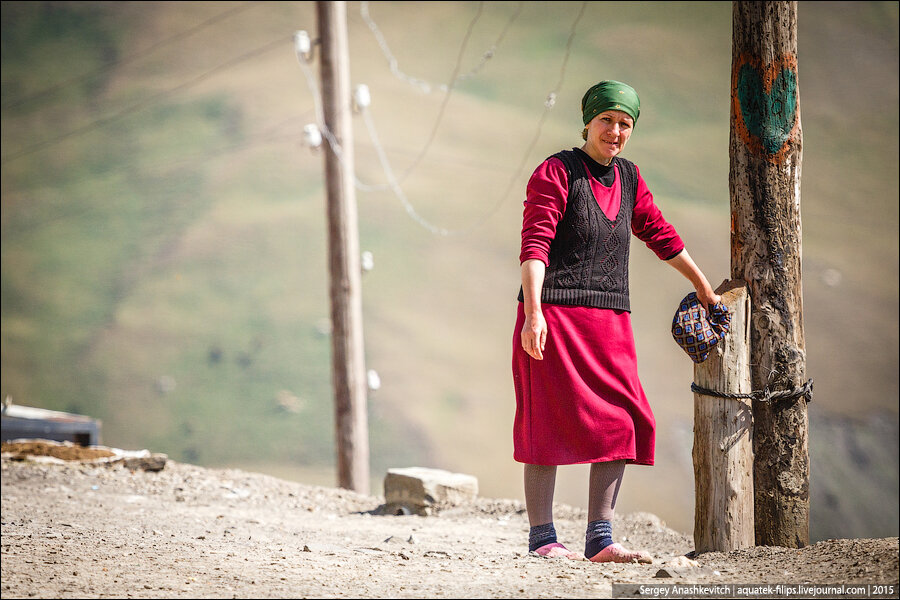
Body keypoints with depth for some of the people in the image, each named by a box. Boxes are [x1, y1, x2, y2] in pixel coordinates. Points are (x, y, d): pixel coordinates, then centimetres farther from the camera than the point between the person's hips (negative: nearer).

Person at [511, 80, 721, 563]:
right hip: (554, 315, -6)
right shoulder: (555, 173, -6)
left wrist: (704, 288, 33)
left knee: (621, 423, 0)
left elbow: (658, 233, 26)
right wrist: (533, 314, -27)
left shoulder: (628, 178, 14)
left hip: (609, 322, 6)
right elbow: (534, 247, -15)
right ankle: (541, 537, 0)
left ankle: (599, 540, 4)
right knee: (549, 423, -6)